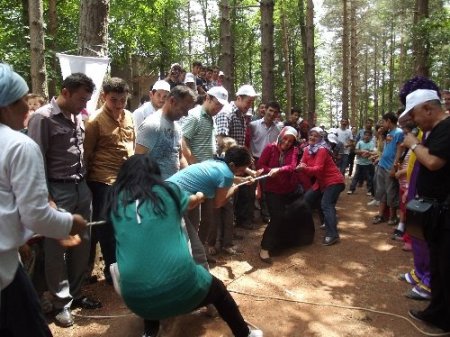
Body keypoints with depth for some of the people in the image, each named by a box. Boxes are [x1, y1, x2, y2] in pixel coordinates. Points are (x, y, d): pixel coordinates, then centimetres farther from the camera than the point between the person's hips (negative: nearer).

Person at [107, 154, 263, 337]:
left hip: (136, 297, 2)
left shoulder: (117, 201, 7)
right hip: (180, 285, -1)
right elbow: (192, 201, 26)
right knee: (218, 288, 29)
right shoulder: (167, 191, 3)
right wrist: (199, 196, 51)